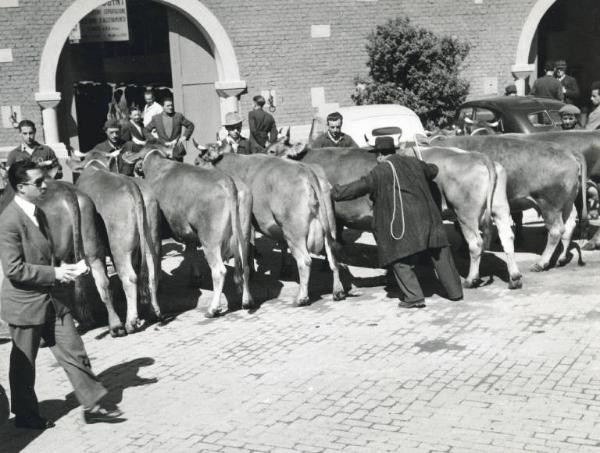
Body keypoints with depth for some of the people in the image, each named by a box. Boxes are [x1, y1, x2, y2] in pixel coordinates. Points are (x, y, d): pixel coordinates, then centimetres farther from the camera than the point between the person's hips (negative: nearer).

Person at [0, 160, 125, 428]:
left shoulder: (37, 212, 9)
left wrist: (64, 269, 2)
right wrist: (55, 273, -22)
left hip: (53, 299, 8)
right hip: (25, 304, -7)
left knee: (74, 353, 8)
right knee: (24, 364, 11)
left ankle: (93, 405, 16)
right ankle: (25, 415, 28)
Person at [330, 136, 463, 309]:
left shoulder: (379, 172, -4)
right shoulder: (414, 163, 13)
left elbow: (355, 189, -3)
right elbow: (432, 170, 33)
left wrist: (335, 191, 11)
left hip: (402, 225, -6)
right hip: (427, 218, 6)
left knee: (400, 261, 5)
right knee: (440, 254, 17)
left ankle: (414, 297, -2)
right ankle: (455, 291, 25)